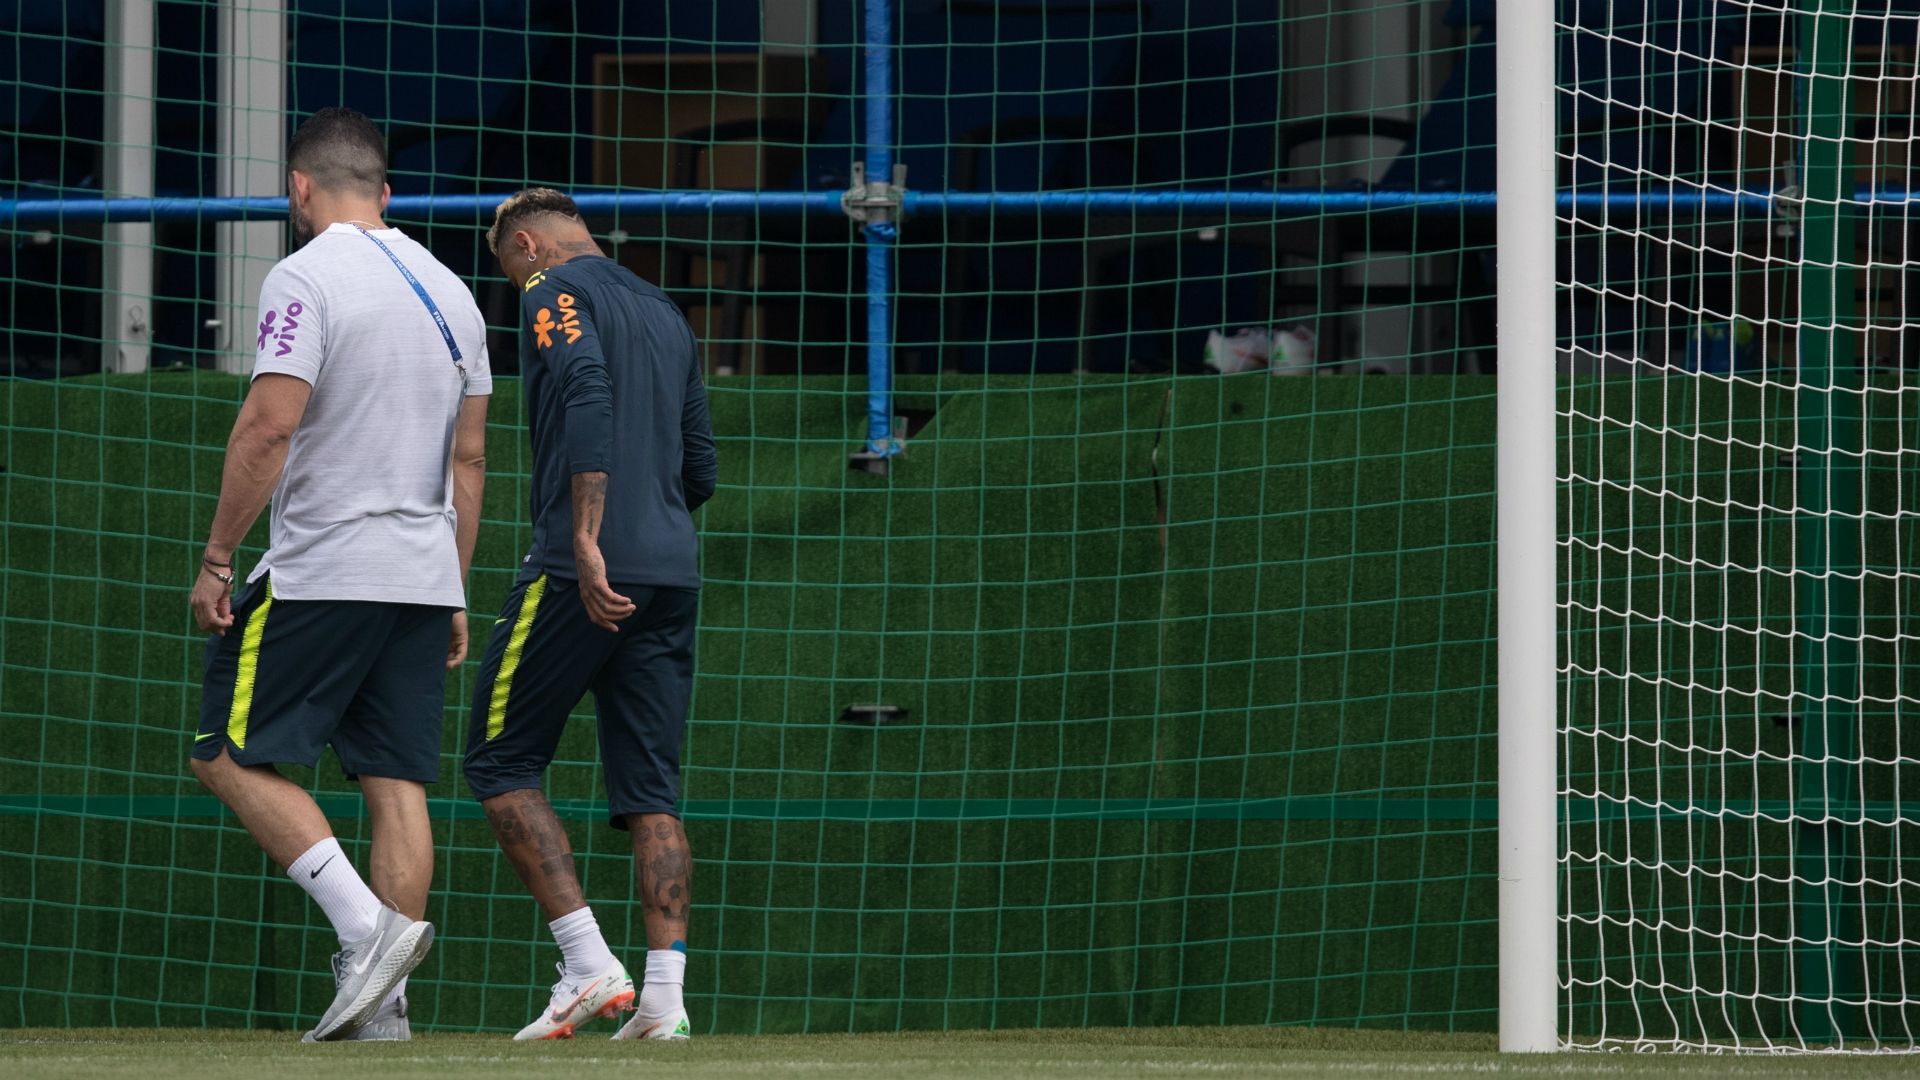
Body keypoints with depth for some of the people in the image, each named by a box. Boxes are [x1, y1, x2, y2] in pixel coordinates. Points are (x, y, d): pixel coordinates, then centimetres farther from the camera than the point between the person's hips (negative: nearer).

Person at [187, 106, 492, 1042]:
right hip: (423, 576, 7)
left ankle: (366, 926, -15)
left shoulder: (306, 278, -9)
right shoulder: (449, 290, 14)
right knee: (396, 779, 5)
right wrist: (452, 593, 20)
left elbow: (270, 427, -18)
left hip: (321, 571, -7)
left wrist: (217, 558, -13)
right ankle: (382, 1001, 0)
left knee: (231, 754, 0)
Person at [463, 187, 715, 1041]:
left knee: (501, 762, 3)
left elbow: (589, 398, -19)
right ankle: (664, 993, -5)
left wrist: (586, 539, -25)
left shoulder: (555, 292, -1)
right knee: (650, 789, 5)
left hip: (581, 573, -7)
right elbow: (699, 471, 22)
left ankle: (588, 964, -8)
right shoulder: (664, 312, 22)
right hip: (673, 574, 7)